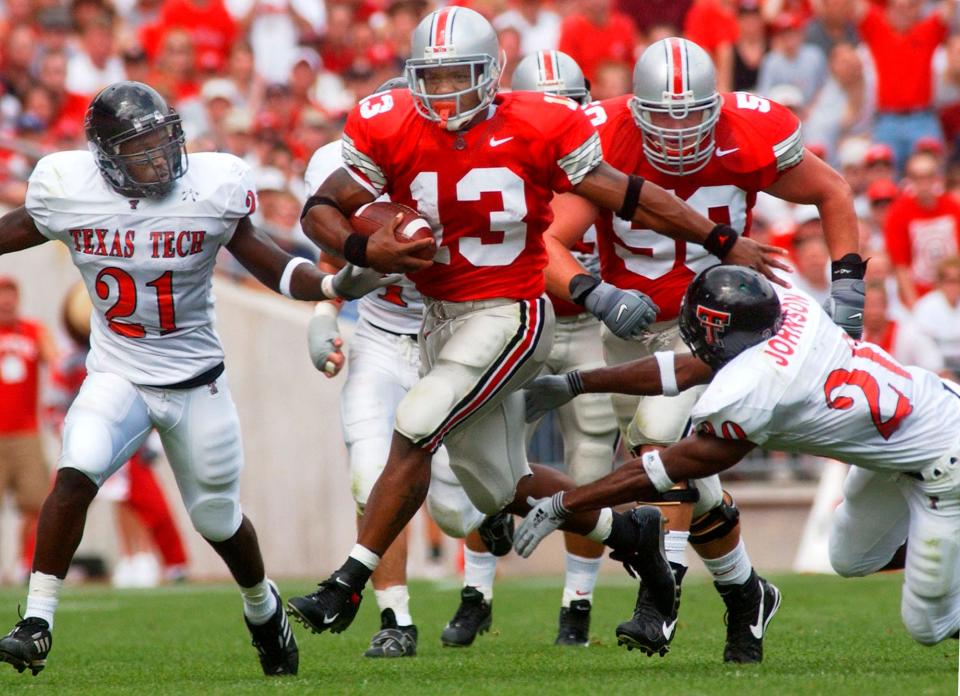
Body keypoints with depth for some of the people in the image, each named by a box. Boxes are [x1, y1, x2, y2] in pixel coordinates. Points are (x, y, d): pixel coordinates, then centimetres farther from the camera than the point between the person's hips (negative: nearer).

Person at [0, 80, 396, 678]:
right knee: (77, 475, -25)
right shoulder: (70, 189, -13)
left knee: (218, 518, 13)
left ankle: (263, 606, 44)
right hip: (117, 375, 0)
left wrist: (333, 285, -21)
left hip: (196, 379, 0)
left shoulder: (212, 189, -15)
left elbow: (266, 262, -5)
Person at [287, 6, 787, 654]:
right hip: (442, 318, 5)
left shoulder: (538, 128, -11)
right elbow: (321, 210, -1)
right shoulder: (391, 132, -5)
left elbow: (627, 194, -2)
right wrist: (364, 249, -22)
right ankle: (626, 531, 37)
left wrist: (725, 241, 2)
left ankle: (348, 585, -12)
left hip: (510, 315, -5)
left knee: (413, 433, -20)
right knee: (501, 488, 14)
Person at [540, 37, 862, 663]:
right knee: (690, 481, 10)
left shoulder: (750, 139, -21)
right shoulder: (604, 143, -24)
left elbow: (832, 192, -2)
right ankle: (744, 593, 33)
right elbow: (550, 245, -30)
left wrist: (848, 278, -11)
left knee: (663, 430, -27)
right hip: (631, 323, 2)